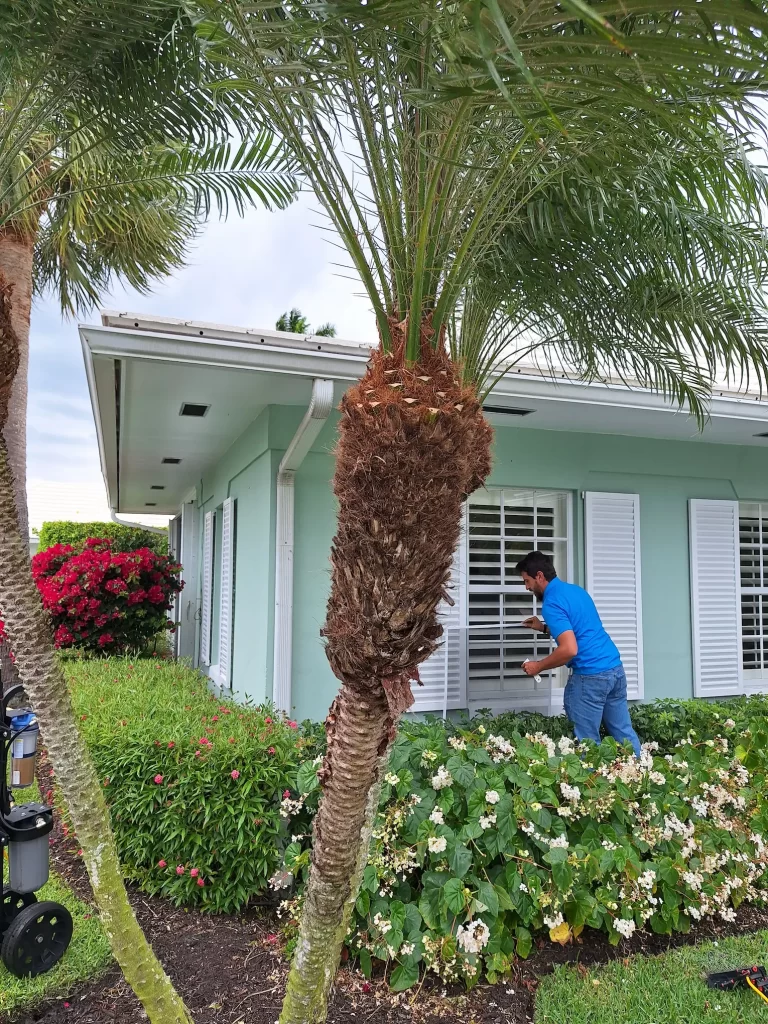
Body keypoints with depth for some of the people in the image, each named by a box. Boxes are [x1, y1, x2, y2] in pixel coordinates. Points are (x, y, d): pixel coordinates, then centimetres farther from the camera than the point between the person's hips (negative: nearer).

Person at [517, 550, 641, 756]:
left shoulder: (551, 603, -14)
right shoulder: (576, 589, 14)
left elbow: (569, 649, -24)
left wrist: (538, 666, -10)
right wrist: (545, 628, 27)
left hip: (591, 676, -9)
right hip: (615, 668, 9)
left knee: (587, 742, 4)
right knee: (624, 732, 15)